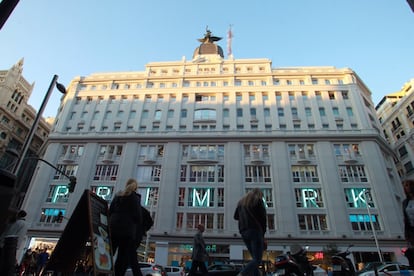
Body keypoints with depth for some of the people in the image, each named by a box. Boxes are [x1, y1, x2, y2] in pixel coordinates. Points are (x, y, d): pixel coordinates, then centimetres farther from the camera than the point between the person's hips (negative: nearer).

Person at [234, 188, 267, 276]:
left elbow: (236, 216, 24)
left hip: (244, 232, 6)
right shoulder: (258, 200, 4)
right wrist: (263, 233, 7)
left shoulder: (241, 201, 20)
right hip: (255, 230, -6)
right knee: (257, 259, -9)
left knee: (255, 258, 13)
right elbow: (263, 218, 0)